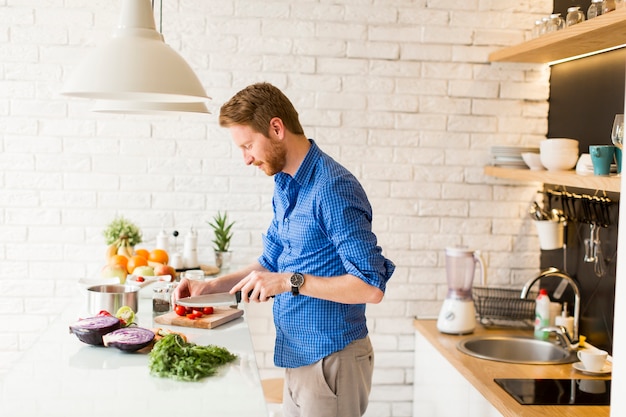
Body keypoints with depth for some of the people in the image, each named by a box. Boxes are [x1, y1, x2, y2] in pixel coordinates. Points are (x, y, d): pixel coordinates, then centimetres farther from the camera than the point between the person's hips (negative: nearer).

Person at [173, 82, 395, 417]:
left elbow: (371, 286, -25)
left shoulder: (333, 188, -21)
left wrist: (290, 281, -26)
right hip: (299, 357, 8)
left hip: (330, 360, -8)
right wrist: (211, 286, 7)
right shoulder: (284, 187, 9)